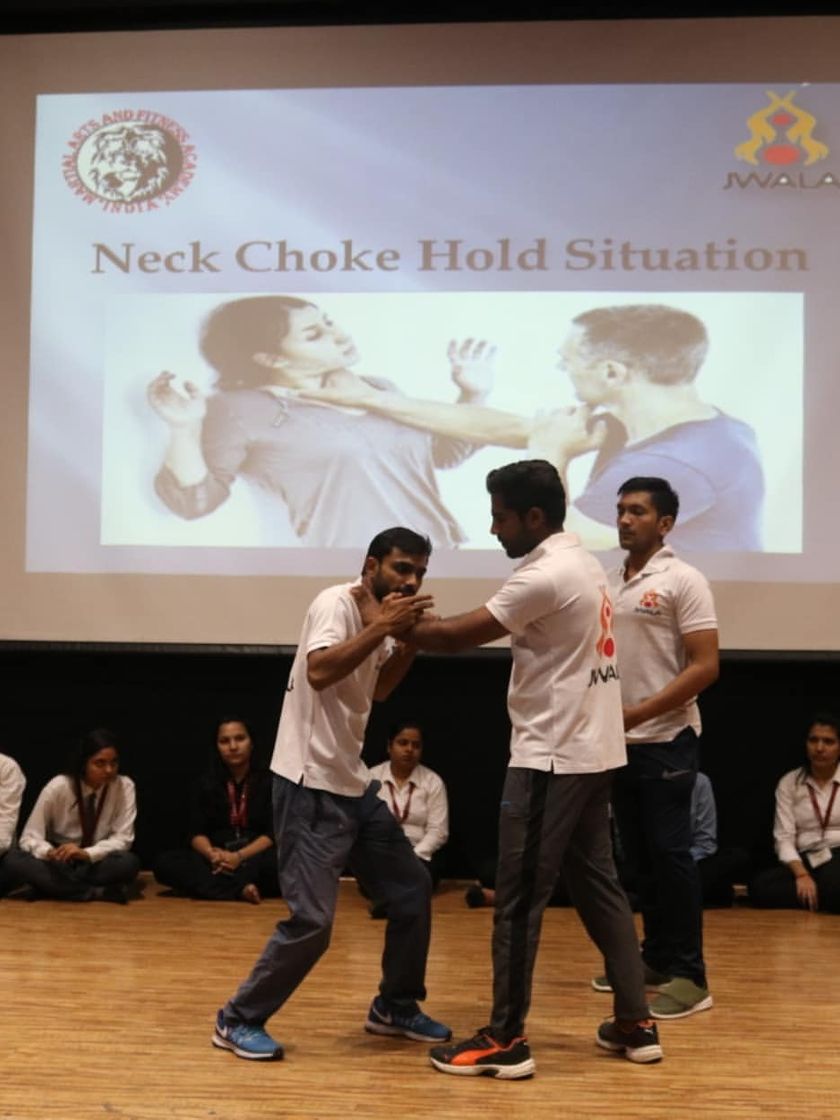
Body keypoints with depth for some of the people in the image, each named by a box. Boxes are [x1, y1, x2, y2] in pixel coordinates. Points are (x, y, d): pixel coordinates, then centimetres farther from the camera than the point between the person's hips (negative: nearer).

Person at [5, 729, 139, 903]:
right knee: (14, 860, -30)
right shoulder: (58, 787, -12)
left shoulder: (124, 787, -10)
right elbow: (30, 837, -11)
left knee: (128, 863, -34)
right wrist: (49, 852, -35)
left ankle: (55, 887, -22)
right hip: (58, 862, 1)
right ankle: (98, 892, -30)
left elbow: (122, 838, -13)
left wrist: (86, 854, -31)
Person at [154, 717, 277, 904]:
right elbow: (197, 833, 1)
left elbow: (273, 833, -7)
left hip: (256, 856, -3)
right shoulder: (207, 784, 9)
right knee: (164, 863, -24)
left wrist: (239, 857, -23)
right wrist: (212, 854, -22)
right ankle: (241, 888, -34)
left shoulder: (268, 782, 1)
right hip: (217, 858, 3)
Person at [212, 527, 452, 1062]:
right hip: (310, 787, -10)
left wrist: (410, 639, 6)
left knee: (413, 888, 12)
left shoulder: (375, 616, 11)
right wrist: (381, 627, -32)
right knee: (312, 920, -11)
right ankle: (239, 1020, 6)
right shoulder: (337, 603, -16)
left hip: (354, 784, 10)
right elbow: (318, 672, -33)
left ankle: (395, 1007, 27)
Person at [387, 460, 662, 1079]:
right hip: (593, 751, 10)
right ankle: (636, 1024, 20)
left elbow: (459, 635, -14)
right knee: (599, 887, 15)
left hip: (553, 756, -10)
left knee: (519, 900, -2)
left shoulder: (546, 576, -18)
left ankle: (506, 1040, 4)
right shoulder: (581, 562, 12)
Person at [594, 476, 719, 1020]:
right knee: (641, 856, 12)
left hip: (665, 741, -7)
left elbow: (705, 666, -15)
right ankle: (656, 958, 23)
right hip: (620, 742, 7)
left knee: (670, 855, -4)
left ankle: (689, 976, 3)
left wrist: (639, 712, -19)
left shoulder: (683, 581, -9)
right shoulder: (610, 582, 12)